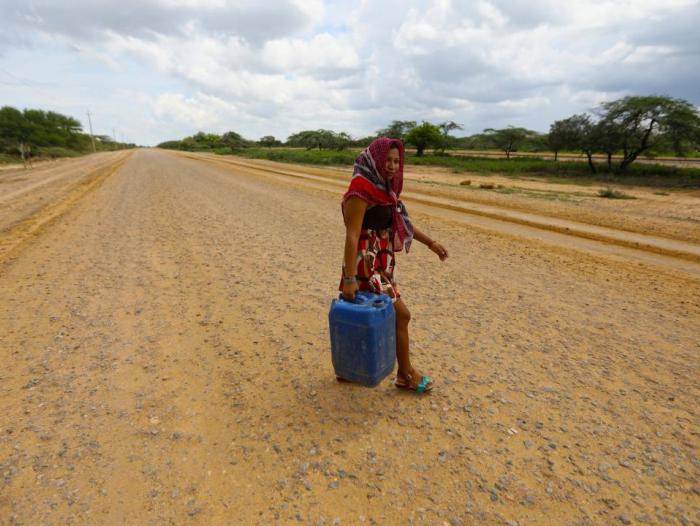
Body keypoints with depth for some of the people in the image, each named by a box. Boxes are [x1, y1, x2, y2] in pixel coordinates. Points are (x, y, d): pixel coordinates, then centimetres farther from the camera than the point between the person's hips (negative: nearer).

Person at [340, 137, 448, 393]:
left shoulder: (383, 188, 10)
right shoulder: (361, 190, -18)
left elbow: (401, 221, 19)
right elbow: (351, 235, -23)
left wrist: (430, 242, 18)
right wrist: (349, 278, -25)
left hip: (380, 261, 9)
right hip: (365, 263, -9)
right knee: (400, 315, 0)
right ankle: (406, 374, 19)